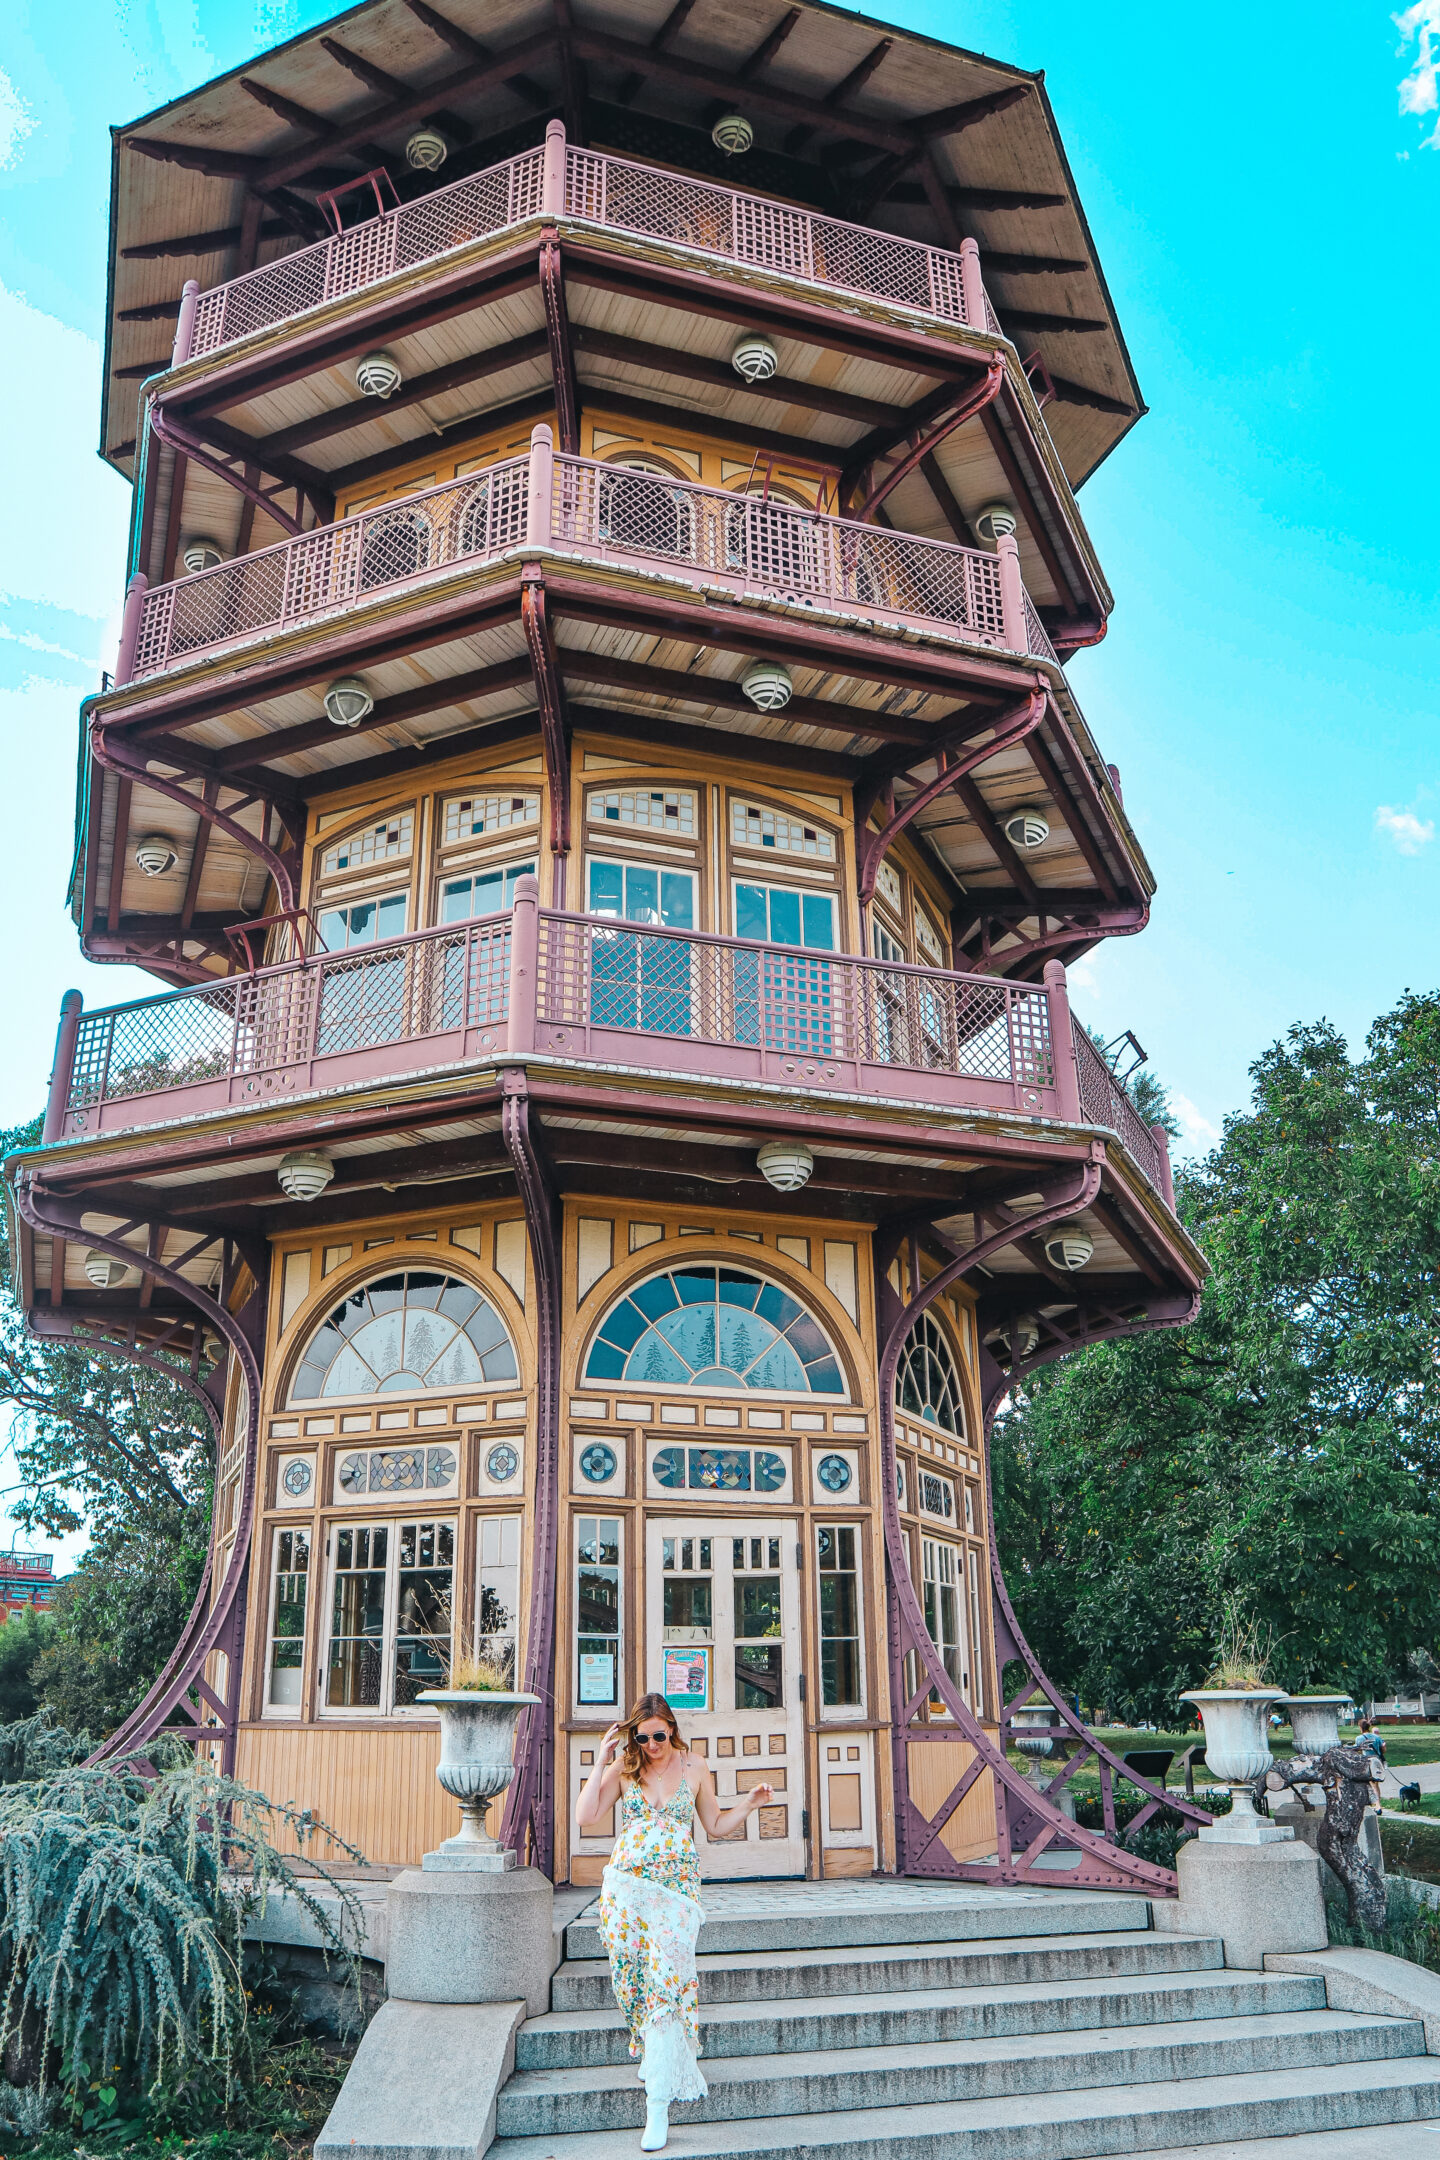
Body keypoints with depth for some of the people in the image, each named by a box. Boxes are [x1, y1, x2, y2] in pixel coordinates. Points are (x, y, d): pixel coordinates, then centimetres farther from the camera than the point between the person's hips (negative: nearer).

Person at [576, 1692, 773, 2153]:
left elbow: (715, 1825, 15)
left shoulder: (695, 1767, 5)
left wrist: (748, 1804, 0)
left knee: (667, 1980, -12)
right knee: (628, 1977, 3)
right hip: (625, 1885, 2)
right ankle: (650, 2054, 31)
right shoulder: (624, 1769, 4)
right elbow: (586, 1817, -5)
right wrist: (600, 1763, -8)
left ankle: (659, 2102, -9)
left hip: (677, 1888, -2)